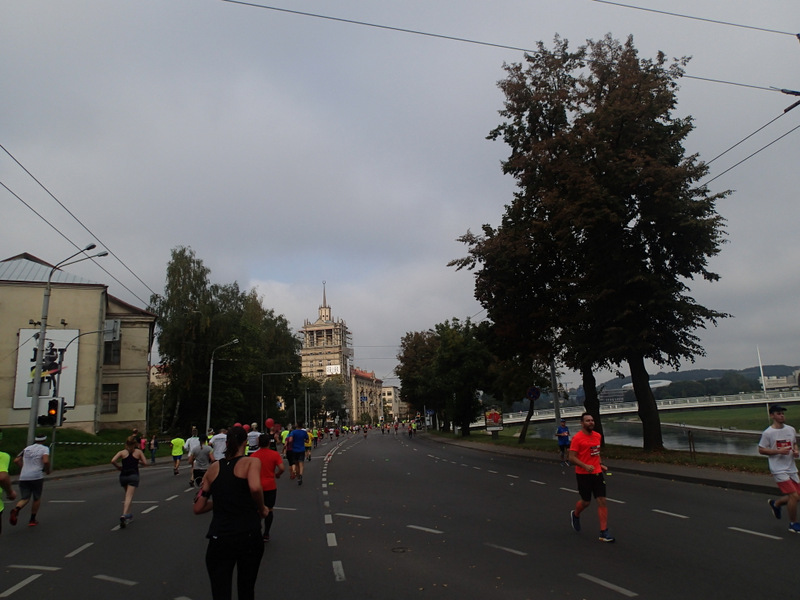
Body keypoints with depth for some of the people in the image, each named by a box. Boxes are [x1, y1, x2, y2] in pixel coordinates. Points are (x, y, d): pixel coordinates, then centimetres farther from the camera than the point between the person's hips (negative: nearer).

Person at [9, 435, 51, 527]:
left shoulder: (27, 448, 17)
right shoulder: (45, 448, 1)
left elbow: (16, 461, 13)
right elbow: (46, 461, -16)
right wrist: (47, 471, 2)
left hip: (23, 477, 4)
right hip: (37, 476, -4)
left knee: (24, 498, 8)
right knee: (37, 498, 14)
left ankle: (16, 509, -23)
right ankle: (32, 520, 17)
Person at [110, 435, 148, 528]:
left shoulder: (122, 452, 6)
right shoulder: (139, 452, 5)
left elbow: (113, 461, -9)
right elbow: (145, 463, 2)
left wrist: (118, 467, 8)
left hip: (123, 476, 3)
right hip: (133, 476, -3)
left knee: (128, 495, 23)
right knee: (129, 497, -11)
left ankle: (129, 514, 30)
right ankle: (124, 515, -31)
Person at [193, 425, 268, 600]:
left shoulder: (214, 467, 8)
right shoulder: (252, 462, -4)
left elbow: (198, 508, 10)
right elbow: (255, 488, -25)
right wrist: (262, 509, -7)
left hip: (218, 539, 2)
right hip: (249, 537, -2)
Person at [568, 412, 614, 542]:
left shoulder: (598, 436, 8)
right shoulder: (577, 438, -13)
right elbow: (572, 458, -15)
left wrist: (600, 465, 12)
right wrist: (585, 466, -27)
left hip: (597, 473, 5)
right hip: (583, 475, -5)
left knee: (602, 501, -2)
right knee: (586, 501, 7)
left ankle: (604, 533, 3)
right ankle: (575, 515, 40)